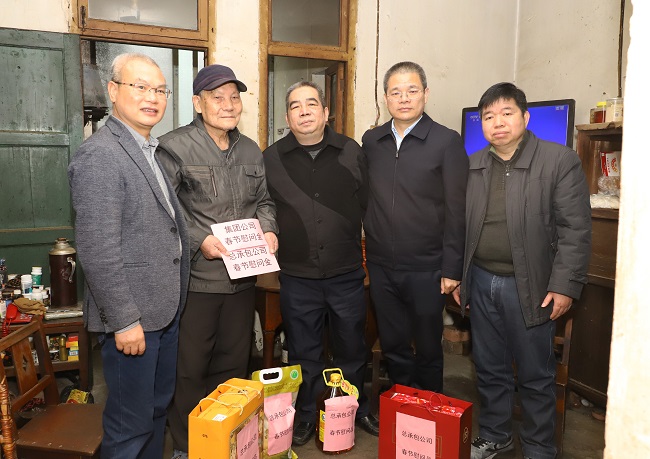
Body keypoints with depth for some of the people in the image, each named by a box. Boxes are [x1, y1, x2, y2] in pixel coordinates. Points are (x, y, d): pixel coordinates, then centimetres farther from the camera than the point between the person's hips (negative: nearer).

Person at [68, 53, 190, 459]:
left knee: (159, 408, 22)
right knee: (131, 423, 7)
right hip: (132, 316, -8)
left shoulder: (154, 151, 12)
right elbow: (97, 249, -21)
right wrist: (124, 320, -19)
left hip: (166, 308, 9)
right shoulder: (99, 155, -16)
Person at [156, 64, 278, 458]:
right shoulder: (175, 147, -9)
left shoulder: (251, 150, 11)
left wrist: (268, 229, 1)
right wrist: (199, 240, -20)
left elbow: (263, 200, 19)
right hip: (194, 278, -6)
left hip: (243, 276, 6)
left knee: (235, 363, 18)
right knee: (190, 367, 7)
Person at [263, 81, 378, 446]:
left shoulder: (352, 152, 2)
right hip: (297, 277, 0)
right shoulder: (271, 159, 1)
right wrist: (273, 250, 0)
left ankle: (358, 409, 39)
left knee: (352, 348, 16)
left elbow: (368, 206, 7)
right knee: (304, 353, 14)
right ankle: (308, 415, 35)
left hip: (347, 274, 1)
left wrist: (365, 256, 7)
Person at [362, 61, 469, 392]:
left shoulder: (447, 142, -6)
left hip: (426, 269, -3)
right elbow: (363, 199, 9)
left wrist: (451, 269, -10)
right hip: (381, 266, 4)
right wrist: (364, 253, 4)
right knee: (392, 347, 16)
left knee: (428, 349, 12)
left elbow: (456, 210, -8)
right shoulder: (371, 141, 6)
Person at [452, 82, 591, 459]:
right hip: (481, 283, 4)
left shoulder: (561, 160, -6)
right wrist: (457, 276, 8)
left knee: (536, 376, 9)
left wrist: (565, 286, -14)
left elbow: (576, 229, -10)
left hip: (530, 287, -4)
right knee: (490, 370, 16)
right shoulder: (471, 166, 7)